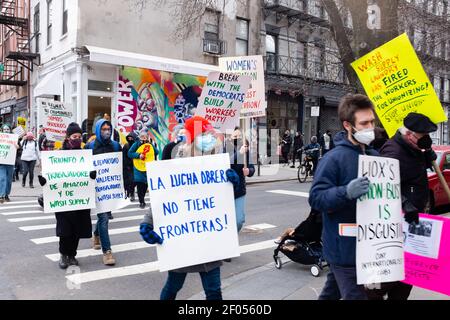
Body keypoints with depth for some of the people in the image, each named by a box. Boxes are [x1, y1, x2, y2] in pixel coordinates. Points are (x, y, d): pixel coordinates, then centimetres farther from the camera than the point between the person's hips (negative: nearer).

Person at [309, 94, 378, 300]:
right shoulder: (334, 158, -18)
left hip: (366, 244, 7)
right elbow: (316, 198, -22)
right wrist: (346, 192, -35)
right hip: (344, 247, -7)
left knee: (333, 292, 23)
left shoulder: (374, 156, 8)